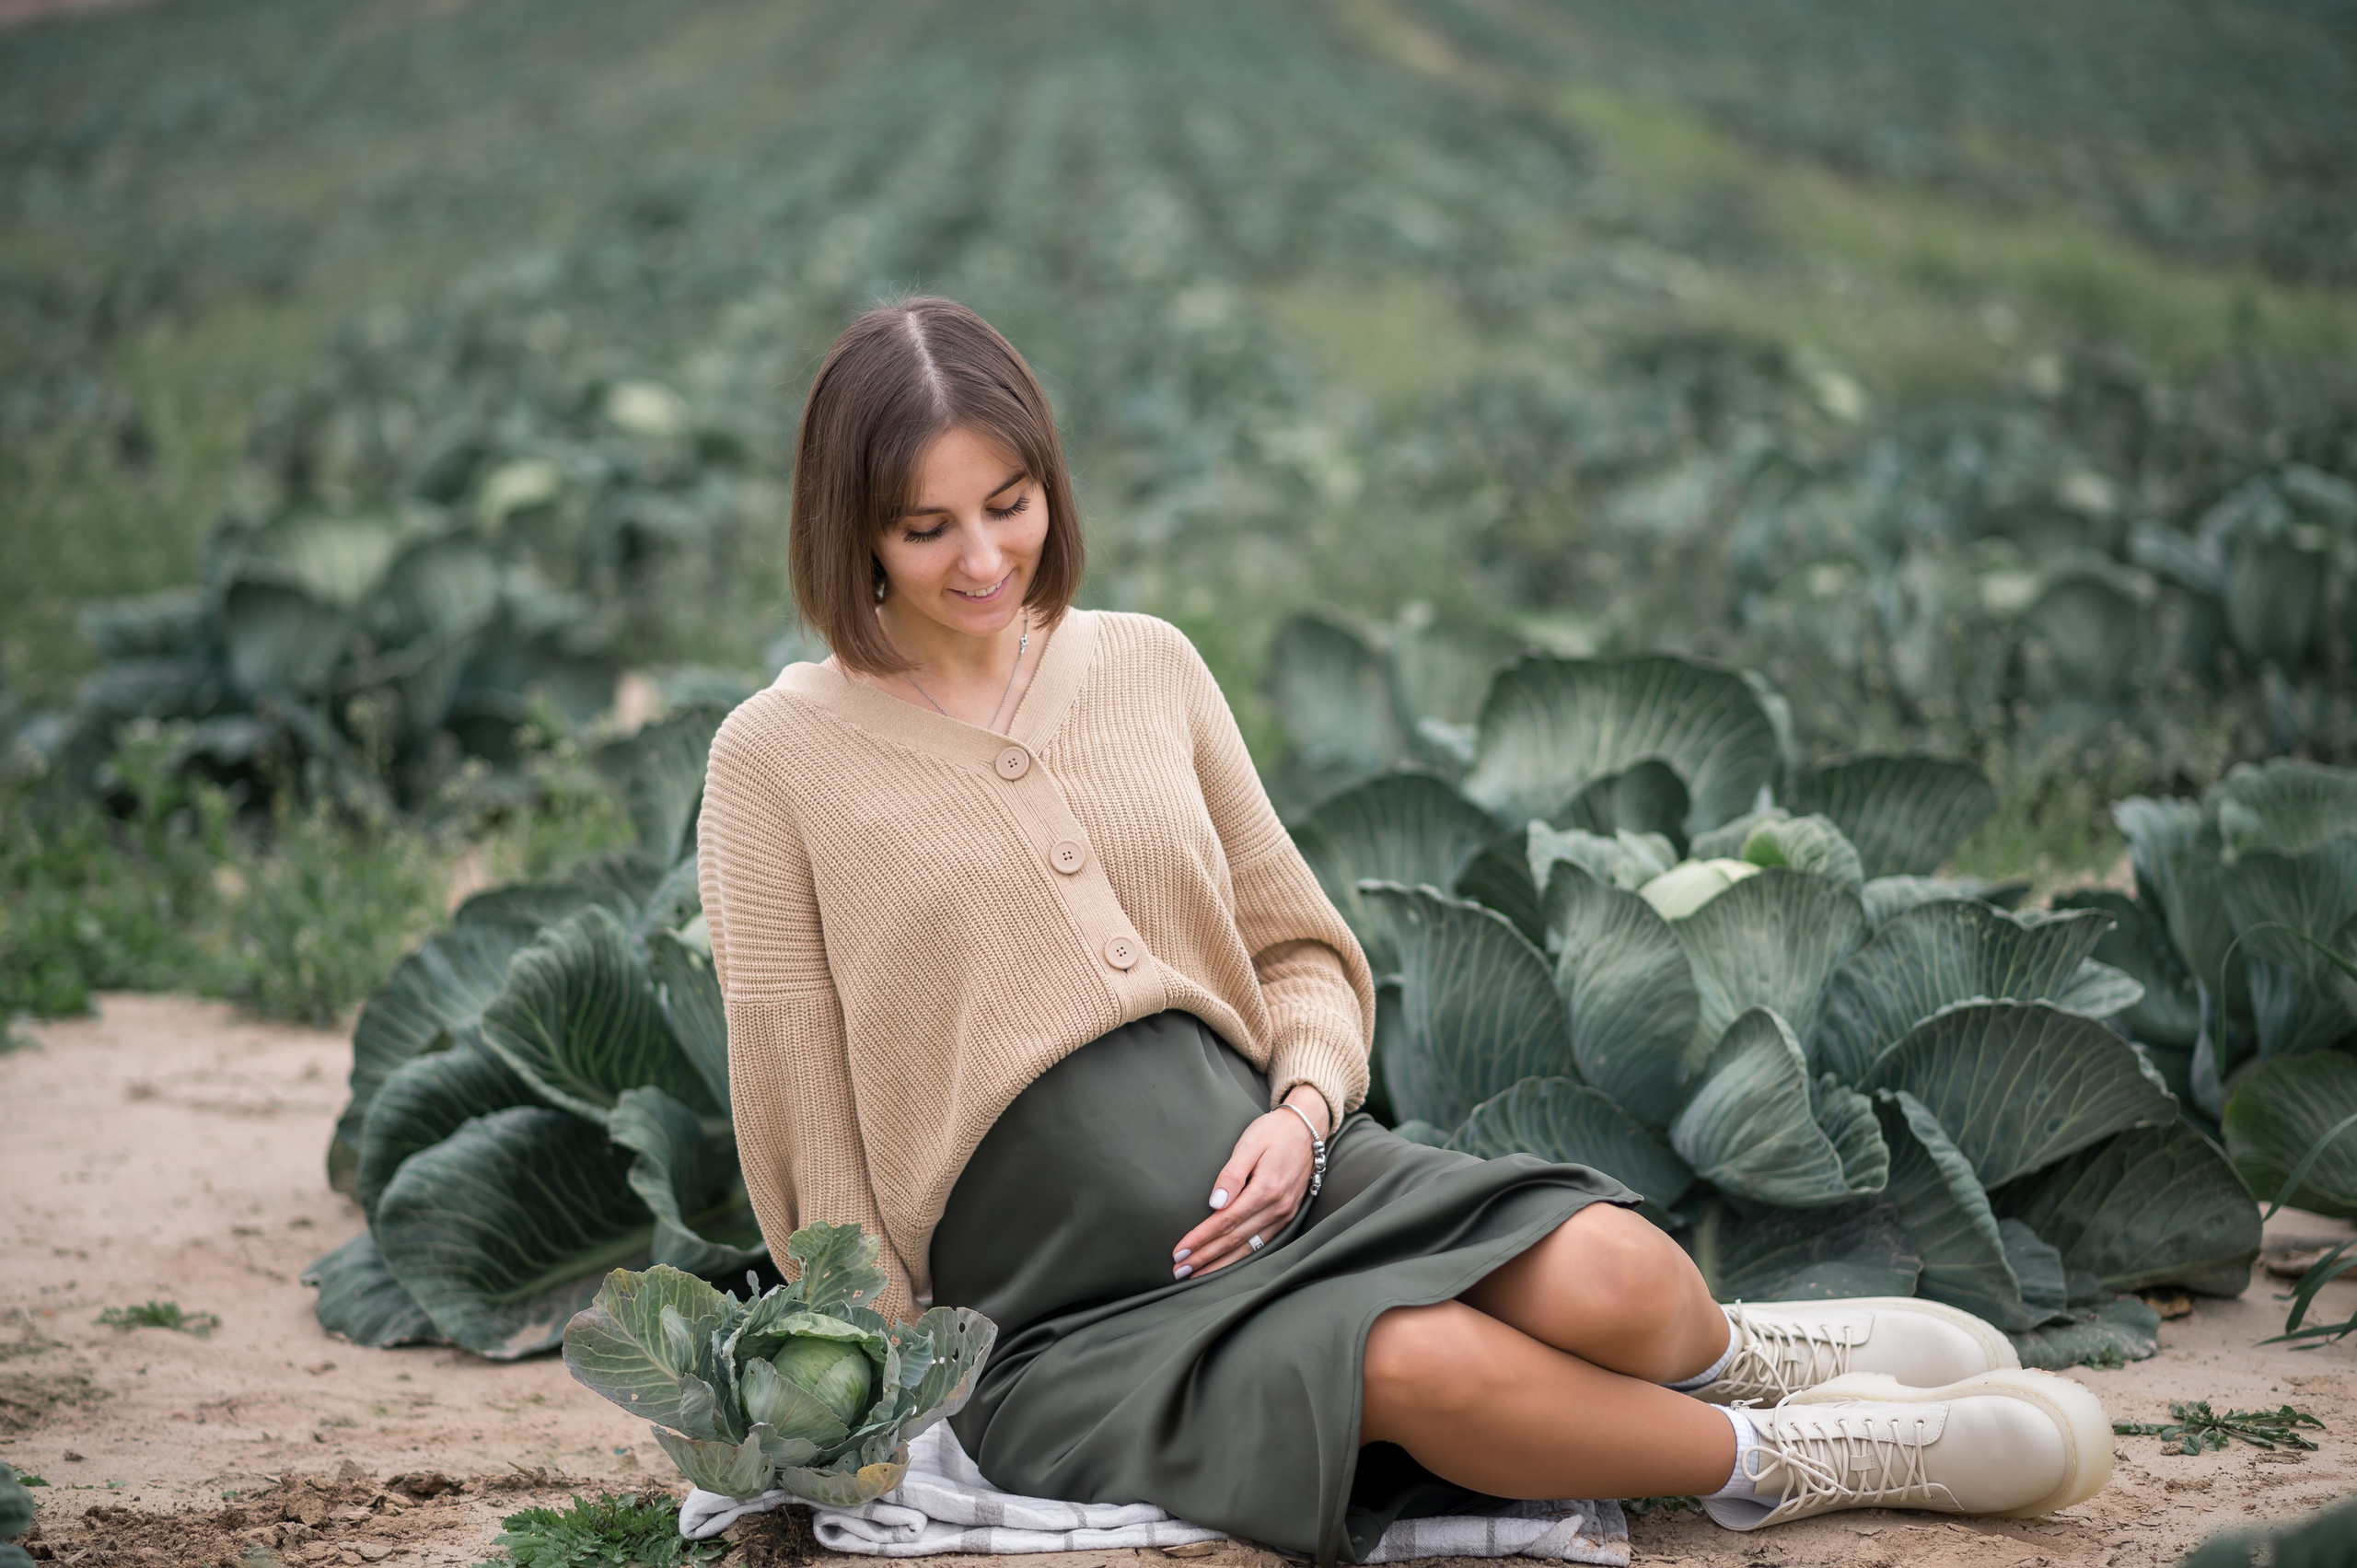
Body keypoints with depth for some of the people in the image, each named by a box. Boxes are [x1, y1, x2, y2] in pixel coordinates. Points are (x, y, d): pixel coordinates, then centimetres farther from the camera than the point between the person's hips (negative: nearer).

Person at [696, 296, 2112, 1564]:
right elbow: (805, 1124, 1)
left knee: (1608, 1276, -25)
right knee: (1419, 1362, -33)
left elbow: (1304, 951, 18)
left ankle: (1718, 1357, 11)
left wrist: (1303, 1109, -3)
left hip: (1267, 1172, 4)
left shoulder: (1146, 666, 12)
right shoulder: (778, 761, -1)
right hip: (1072, 1320, -4)